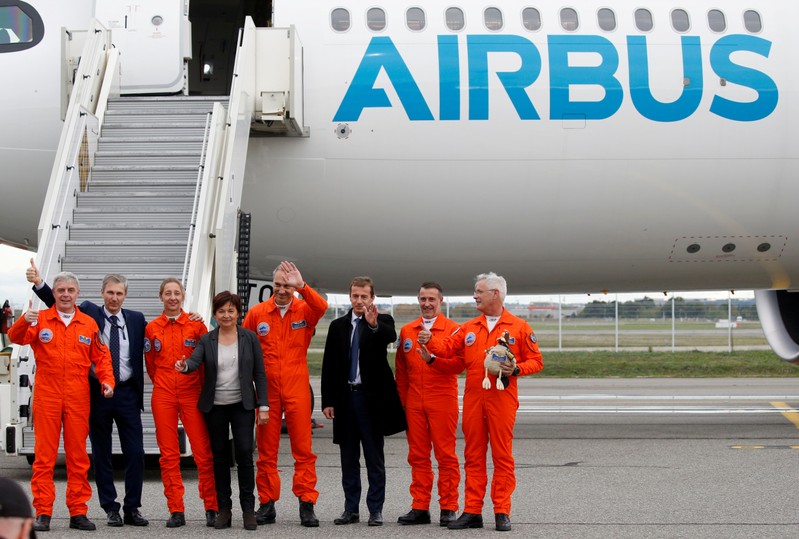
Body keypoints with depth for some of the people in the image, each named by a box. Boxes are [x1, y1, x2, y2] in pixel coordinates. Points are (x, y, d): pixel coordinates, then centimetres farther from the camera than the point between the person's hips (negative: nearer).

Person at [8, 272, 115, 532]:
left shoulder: (89, 324, 8)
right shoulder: (41, 319, 3)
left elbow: (101, 356, 11)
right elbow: (17, 337, -12)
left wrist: (107, 380, -6)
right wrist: (24, 321, -33)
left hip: (78, 398, 2)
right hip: (46, 396, -2)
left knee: (78, 455, 5)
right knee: (44, 455, -1)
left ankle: (78, 512, 12)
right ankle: (42, 513, 3)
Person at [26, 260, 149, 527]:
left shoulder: (136, 319, 7)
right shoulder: (89, 313, 2)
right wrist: (39, 283, -18)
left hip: (127, 393, 1)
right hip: (97, 393, -1)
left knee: (135, 453, 0)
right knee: (101, 453, 5)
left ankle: (132, 509, 10)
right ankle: (111, 509, 15)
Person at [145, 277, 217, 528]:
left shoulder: (196, 324, 2)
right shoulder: (152, 328, 7)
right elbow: (150, 364, 16)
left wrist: (205, 390, 4)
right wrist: (163, 384, 12)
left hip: (192, 394, -2)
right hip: (163, 396, 2)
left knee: (204, 453, -5)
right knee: (168, 454, 1)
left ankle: (211, 508, 3)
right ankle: (176, 511, 6)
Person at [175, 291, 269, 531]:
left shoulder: (250, 338, 2)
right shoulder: (206, 340, 4)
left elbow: (259, 373, 2)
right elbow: (195, 360, -14)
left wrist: (263, 405, -4)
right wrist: (185, 366, -38)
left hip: (242, 405, -1)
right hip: (215, 406, 2)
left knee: (244, 451, -11)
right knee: (220, 456, 6)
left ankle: (248, 509, -3)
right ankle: (224, 509, 15)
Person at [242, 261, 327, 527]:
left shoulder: (305, 310, 1)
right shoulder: (257, 313, 5)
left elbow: (321, 307, -22)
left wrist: (302, 286, -36)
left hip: (297, 390, -1)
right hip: (266, 390, 1)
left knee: (303, 448, 0)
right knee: (266, 449, 6)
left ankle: (306, 504, 4)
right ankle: (267, 504, 13)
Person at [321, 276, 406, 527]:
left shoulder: (382, 321, -1)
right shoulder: (338, 326, 8)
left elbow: (390, 336, -26)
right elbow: (328, 365, 8)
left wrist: (374, 325, -47)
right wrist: (327, 401, 2)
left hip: (372, 398, -4)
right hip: (345, 397, 4)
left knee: (375, 457, 2)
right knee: (349, 457, 10)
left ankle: (375, 509, 7)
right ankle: (351, 508, 17)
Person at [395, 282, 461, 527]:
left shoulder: (452, 329, 1)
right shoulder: (406, 331, 13)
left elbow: (457, 365, -8)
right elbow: (401, 370, 15)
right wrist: (402, 401, 10)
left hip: (443, 401, -4)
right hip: (414, 402, 4)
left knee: (446, 455, -2)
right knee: (418, 456, 6)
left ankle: (448, 508, 4)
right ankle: (420, 508, 10)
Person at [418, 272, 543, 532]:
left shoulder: (519, 327, 2)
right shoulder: (469, 328, 14)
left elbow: (536, 361, 2)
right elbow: (448, 348, 9)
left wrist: (515, 369, -14)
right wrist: (430, 341, -8)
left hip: (502, 400, -4)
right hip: (473, 400, 4)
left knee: (502, 456, -2)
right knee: (473, 456, 6)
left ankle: (502, 513, 4)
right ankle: (472, 511, 11)